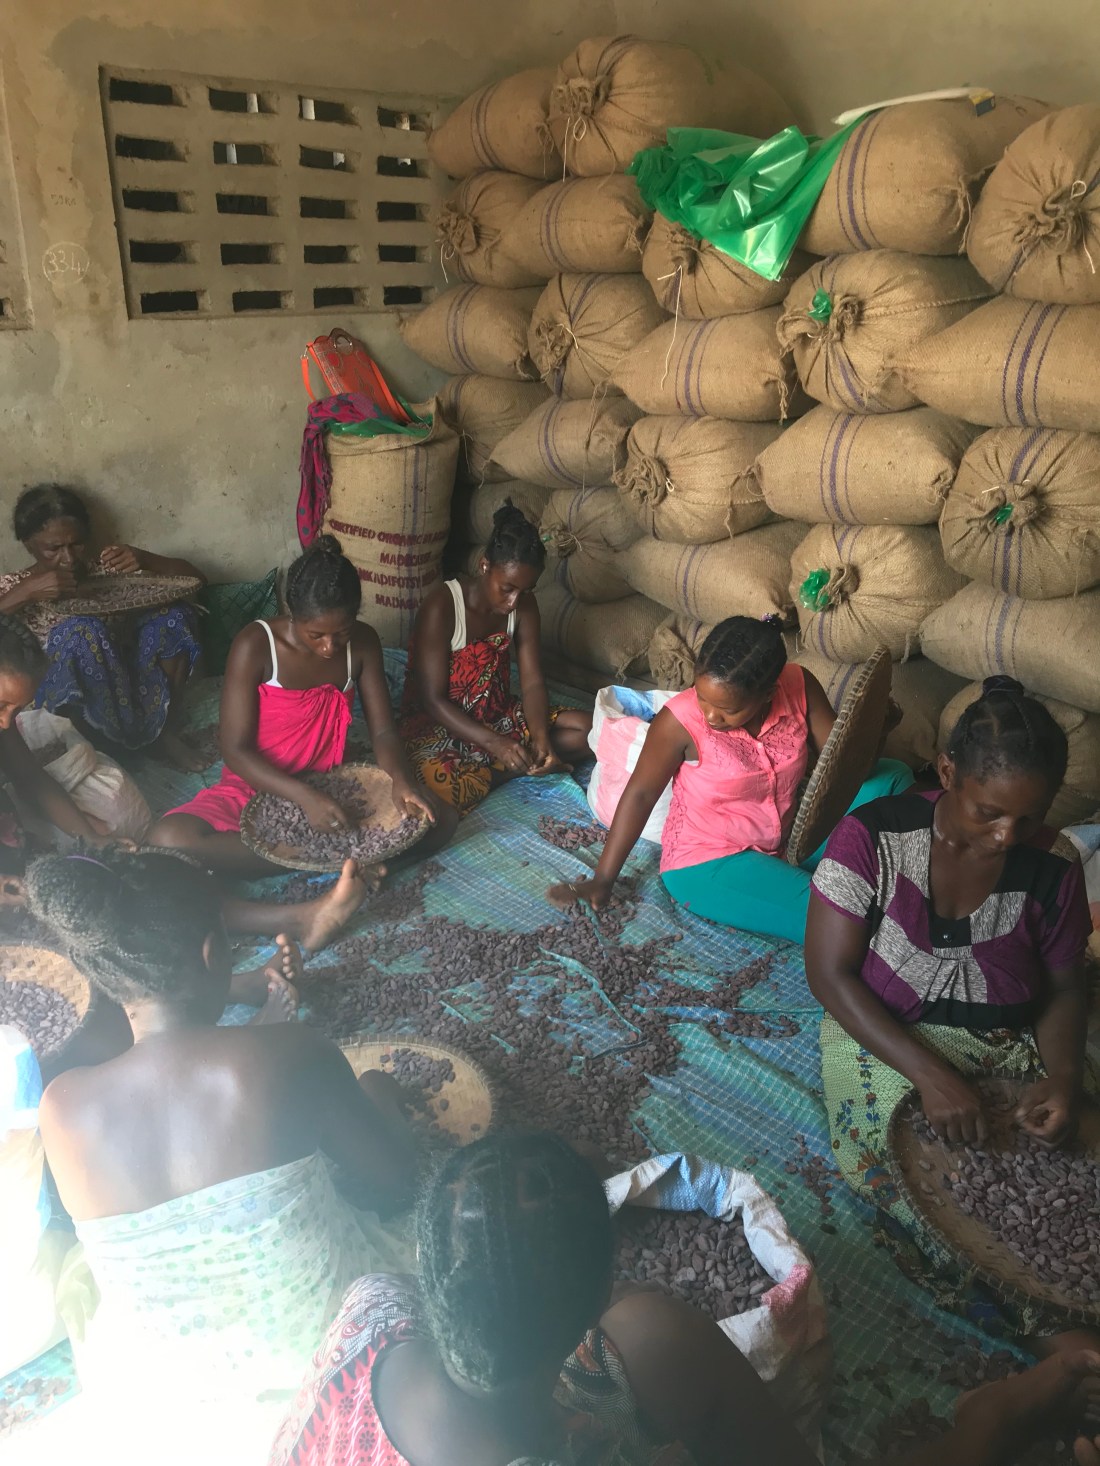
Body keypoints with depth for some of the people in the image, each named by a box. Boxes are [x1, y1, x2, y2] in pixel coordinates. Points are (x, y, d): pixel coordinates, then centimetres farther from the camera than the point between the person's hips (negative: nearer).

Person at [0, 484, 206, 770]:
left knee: (174, 614, -18)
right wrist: (28, 592, -27)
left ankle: (166, 731, -12)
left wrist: (143, 558, -16)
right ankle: (138, 738, -17)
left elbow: (192, 578, 3)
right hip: (69, 707, -3)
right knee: (81, 630, -32)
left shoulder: (106, 569, 7)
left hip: (130, 686, 3)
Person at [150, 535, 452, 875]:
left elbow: (382, 731, -5)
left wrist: (401, 781, -28)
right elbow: (235, 750, -18)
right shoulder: (255, 645, -19)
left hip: (331, 785, 3)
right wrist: (304, 796, -33)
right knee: (170, 838, -33)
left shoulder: (363, 643, -8)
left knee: (437, 820, -17)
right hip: (257, 786, -2)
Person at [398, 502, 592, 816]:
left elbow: (532, 683, -7)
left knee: (589, 730, -11)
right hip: (438, 722, -5)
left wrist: (541, 738, -26)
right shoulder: (441, 607, -24)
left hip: (497, 715, 5)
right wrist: (495, 744, -33)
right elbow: (433, 700, -23)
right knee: (446, 788, -37)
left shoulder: (524, 606, -6)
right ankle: (515, 766, -12)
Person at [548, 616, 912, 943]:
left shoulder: (799, 687, -13)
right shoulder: (680, 721, -24)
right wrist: (602, 879, -8)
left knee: (893, 778, -7)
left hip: (786, 842, 6)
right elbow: (640, 794, -13)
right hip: (706, 864, -6)